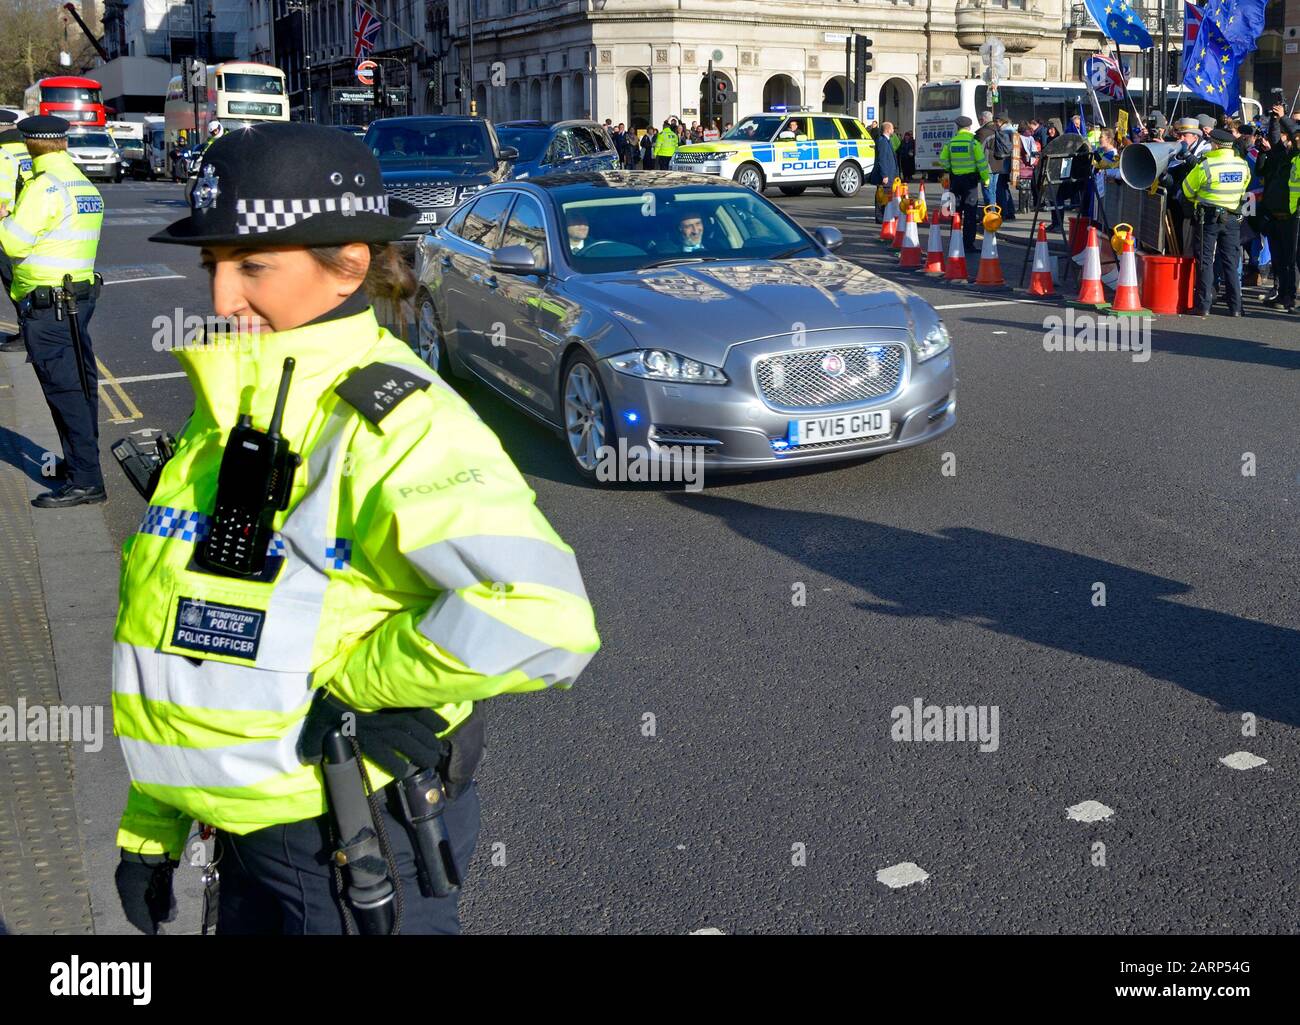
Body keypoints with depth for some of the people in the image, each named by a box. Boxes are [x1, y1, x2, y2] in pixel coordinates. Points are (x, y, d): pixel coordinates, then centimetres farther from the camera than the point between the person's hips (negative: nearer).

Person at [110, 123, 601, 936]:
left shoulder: (397, 425, -23)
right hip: (250, 832, 8)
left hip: (360, 844, -7)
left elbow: (544, 619, -38)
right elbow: (190, 646, 12)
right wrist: (151, 826, 15)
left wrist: (349, 676, -24)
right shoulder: (232, 416, 4)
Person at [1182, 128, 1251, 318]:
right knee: (1231, 262, 9)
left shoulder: (1206, 165, -14)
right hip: (1233, 217, 4)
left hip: (1209, 217, -4)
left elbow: (1188, 190, -2)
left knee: (1205, 261, 2)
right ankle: (1235, 307, 9)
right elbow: (1243, 189, 14)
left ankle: (1204, 306, -1)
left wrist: (1197, 201, 18)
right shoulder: (1243, 165, 1)